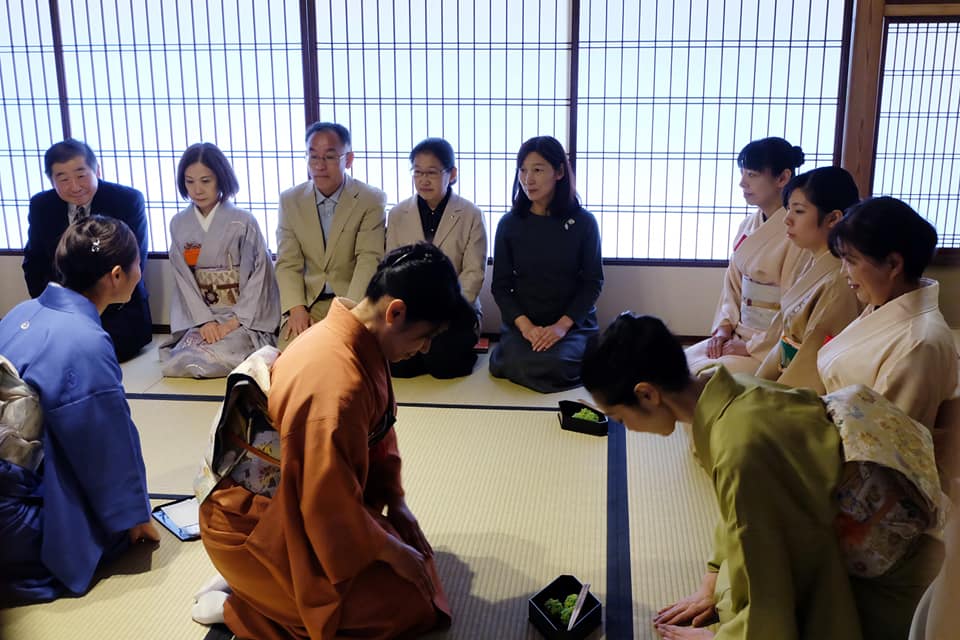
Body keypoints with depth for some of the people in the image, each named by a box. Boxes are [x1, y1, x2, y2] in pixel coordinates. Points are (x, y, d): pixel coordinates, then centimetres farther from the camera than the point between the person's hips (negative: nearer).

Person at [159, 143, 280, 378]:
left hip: (244, 318, -3)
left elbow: (260, 274, -7)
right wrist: (205, 321, -11)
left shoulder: (243, 222, -5)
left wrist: (235, 321, -15)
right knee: (178, 362, -22)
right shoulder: (179, 225, 6)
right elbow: (184, 279, 2)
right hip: (200, 317, 3)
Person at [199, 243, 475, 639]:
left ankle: (261, 585, 15)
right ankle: (249, 601, 2)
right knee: (409, 605, -7)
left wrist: (396, 502, 5)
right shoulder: (336, 385, -35)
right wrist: (391, 551, -13)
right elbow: (332, 506, -27)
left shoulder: (356, 338, -5)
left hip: (304, 502, 9)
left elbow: (379, 431, 10)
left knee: (411, 548, 15)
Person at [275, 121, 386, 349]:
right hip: (307, 303, 2)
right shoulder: (290, 200, 7)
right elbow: (288, 263, 4)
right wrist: (296, 309, -12)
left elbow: (369, 261, -12)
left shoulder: (372, 200, -3)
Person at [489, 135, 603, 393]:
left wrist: (563, 325, -15)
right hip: (521, 321, 1)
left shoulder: (583, 222, -2)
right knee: (519, 364, -29)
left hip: (574, 321, -1)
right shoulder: (509, 224, 1)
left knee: (557, 365, -30)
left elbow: (593, 282, -1)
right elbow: (500, 285, 2)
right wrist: (525, 326, -14)